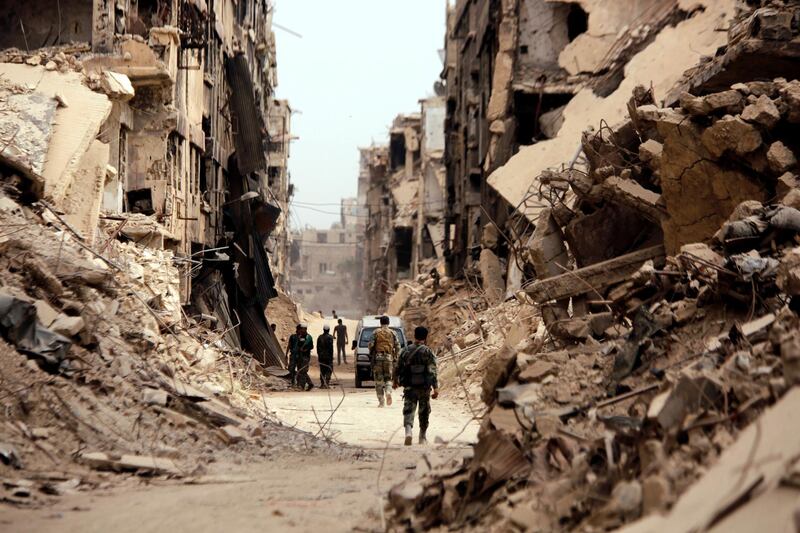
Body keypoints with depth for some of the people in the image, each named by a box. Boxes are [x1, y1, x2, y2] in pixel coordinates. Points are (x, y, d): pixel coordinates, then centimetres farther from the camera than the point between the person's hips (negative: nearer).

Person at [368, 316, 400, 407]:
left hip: (378, 358, -1)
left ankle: (381, 401, 0)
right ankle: (388, 392, -19)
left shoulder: (376, 332, 3)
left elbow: (371, 344, -4)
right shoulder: (392, 333, 8)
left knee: (378, 380, 3)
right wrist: (394, 356, 15)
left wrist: (371, 355, 11)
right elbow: (397, 346, 3)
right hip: (389, 358, 1)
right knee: (388, 378, 11)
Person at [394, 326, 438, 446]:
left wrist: (396, 380, 27)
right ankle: (422, 438, 24)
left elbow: (398, 367, 10)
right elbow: (432, 371, -14)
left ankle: (408, 432, -26)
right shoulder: (427, 352, -8)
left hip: (409, 387, 1)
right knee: (424, 413, 14)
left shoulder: (405, 350, 2)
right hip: (424, 387, -1)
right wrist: (435, 388, -15)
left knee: (408, 411, -1)